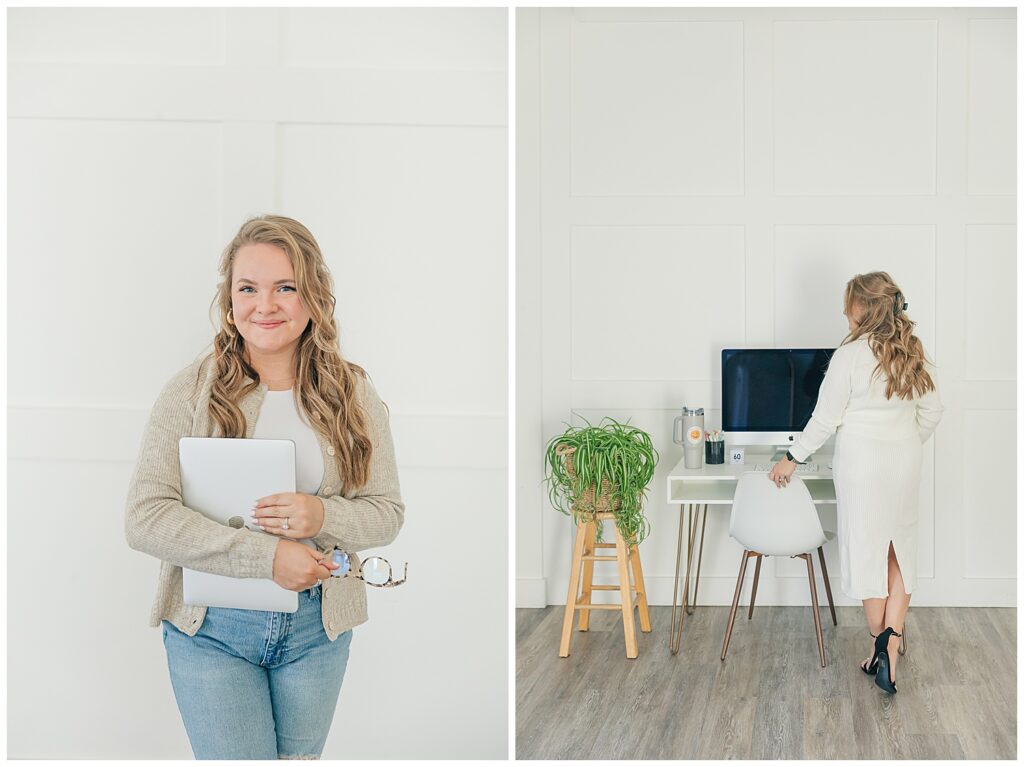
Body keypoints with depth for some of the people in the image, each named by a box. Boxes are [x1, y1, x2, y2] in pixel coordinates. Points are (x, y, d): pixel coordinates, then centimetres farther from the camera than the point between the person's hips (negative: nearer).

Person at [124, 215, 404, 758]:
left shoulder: (352, 393, 0)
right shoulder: (191, 391, -7)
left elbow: (387, 513, 2)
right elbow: (144, 518, -15)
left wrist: (323, 515, -20)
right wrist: (267, 555, -23)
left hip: (318, 627, 3)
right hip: (210, 628, -2)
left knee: (299, 758, 16)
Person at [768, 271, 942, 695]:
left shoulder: (850, 355, -15)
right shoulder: (912, 352, 3)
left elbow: (825, 418, -11)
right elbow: (932, 412, 11)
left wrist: (793, 458, 0)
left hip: (862, 463, -5)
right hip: (906, 462, 5)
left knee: (868, 552, 5)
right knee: (900, 552, 10)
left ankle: (880, 647, 12)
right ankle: (891, 642, -4)